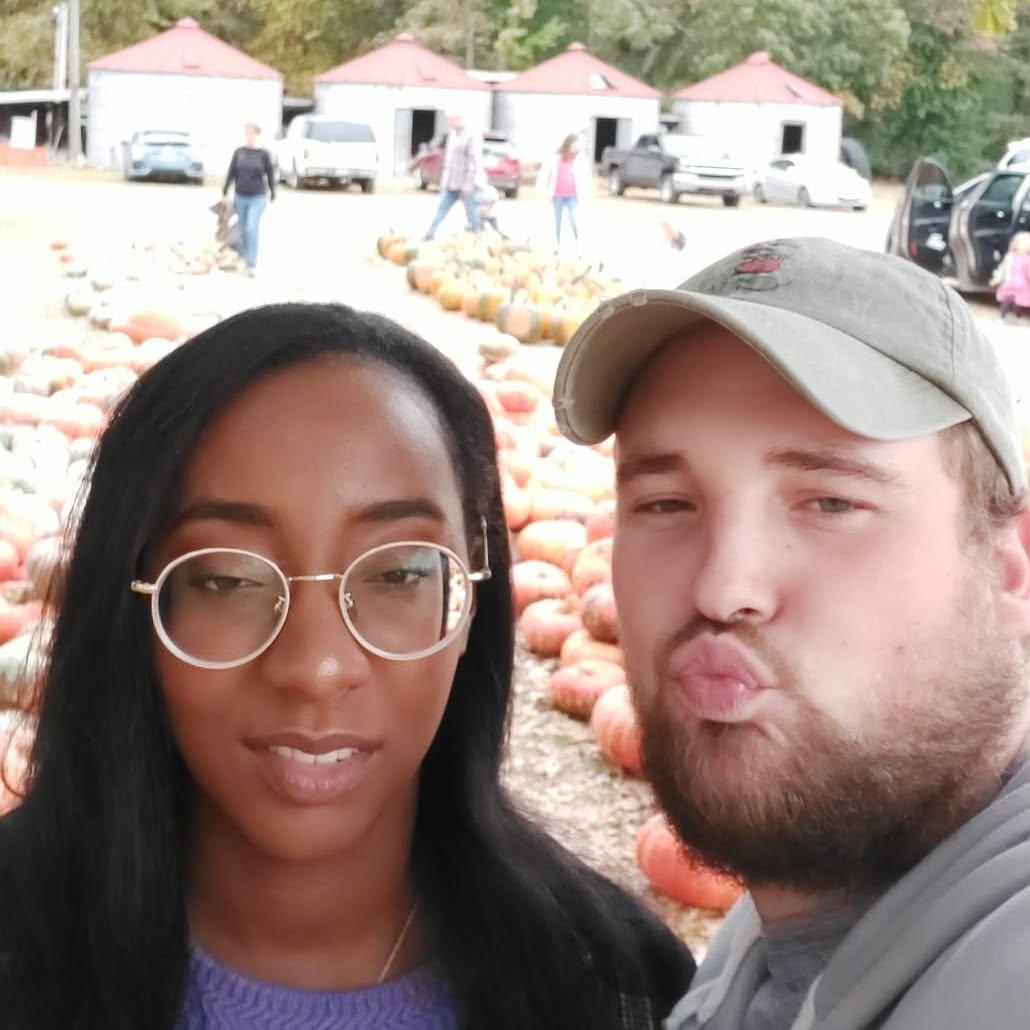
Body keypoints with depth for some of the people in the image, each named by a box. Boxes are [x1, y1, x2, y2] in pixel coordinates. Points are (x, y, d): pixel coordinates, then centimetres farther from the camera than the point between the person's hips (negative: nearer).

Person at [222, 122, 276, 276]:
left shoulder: (263, 153, -4)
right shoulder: (239, 152, 2)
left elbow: (270, 175, 3)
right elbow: (231, 173, 6)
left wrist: (272, 195, 6)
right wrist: (225, 192, 7)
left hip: (257, 198, -3)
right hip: (240, 197, 3)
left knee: (251, 229, -14)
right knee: (243, 230, 10)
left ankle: (252, 264, -11)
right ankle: (242, 259, 25)